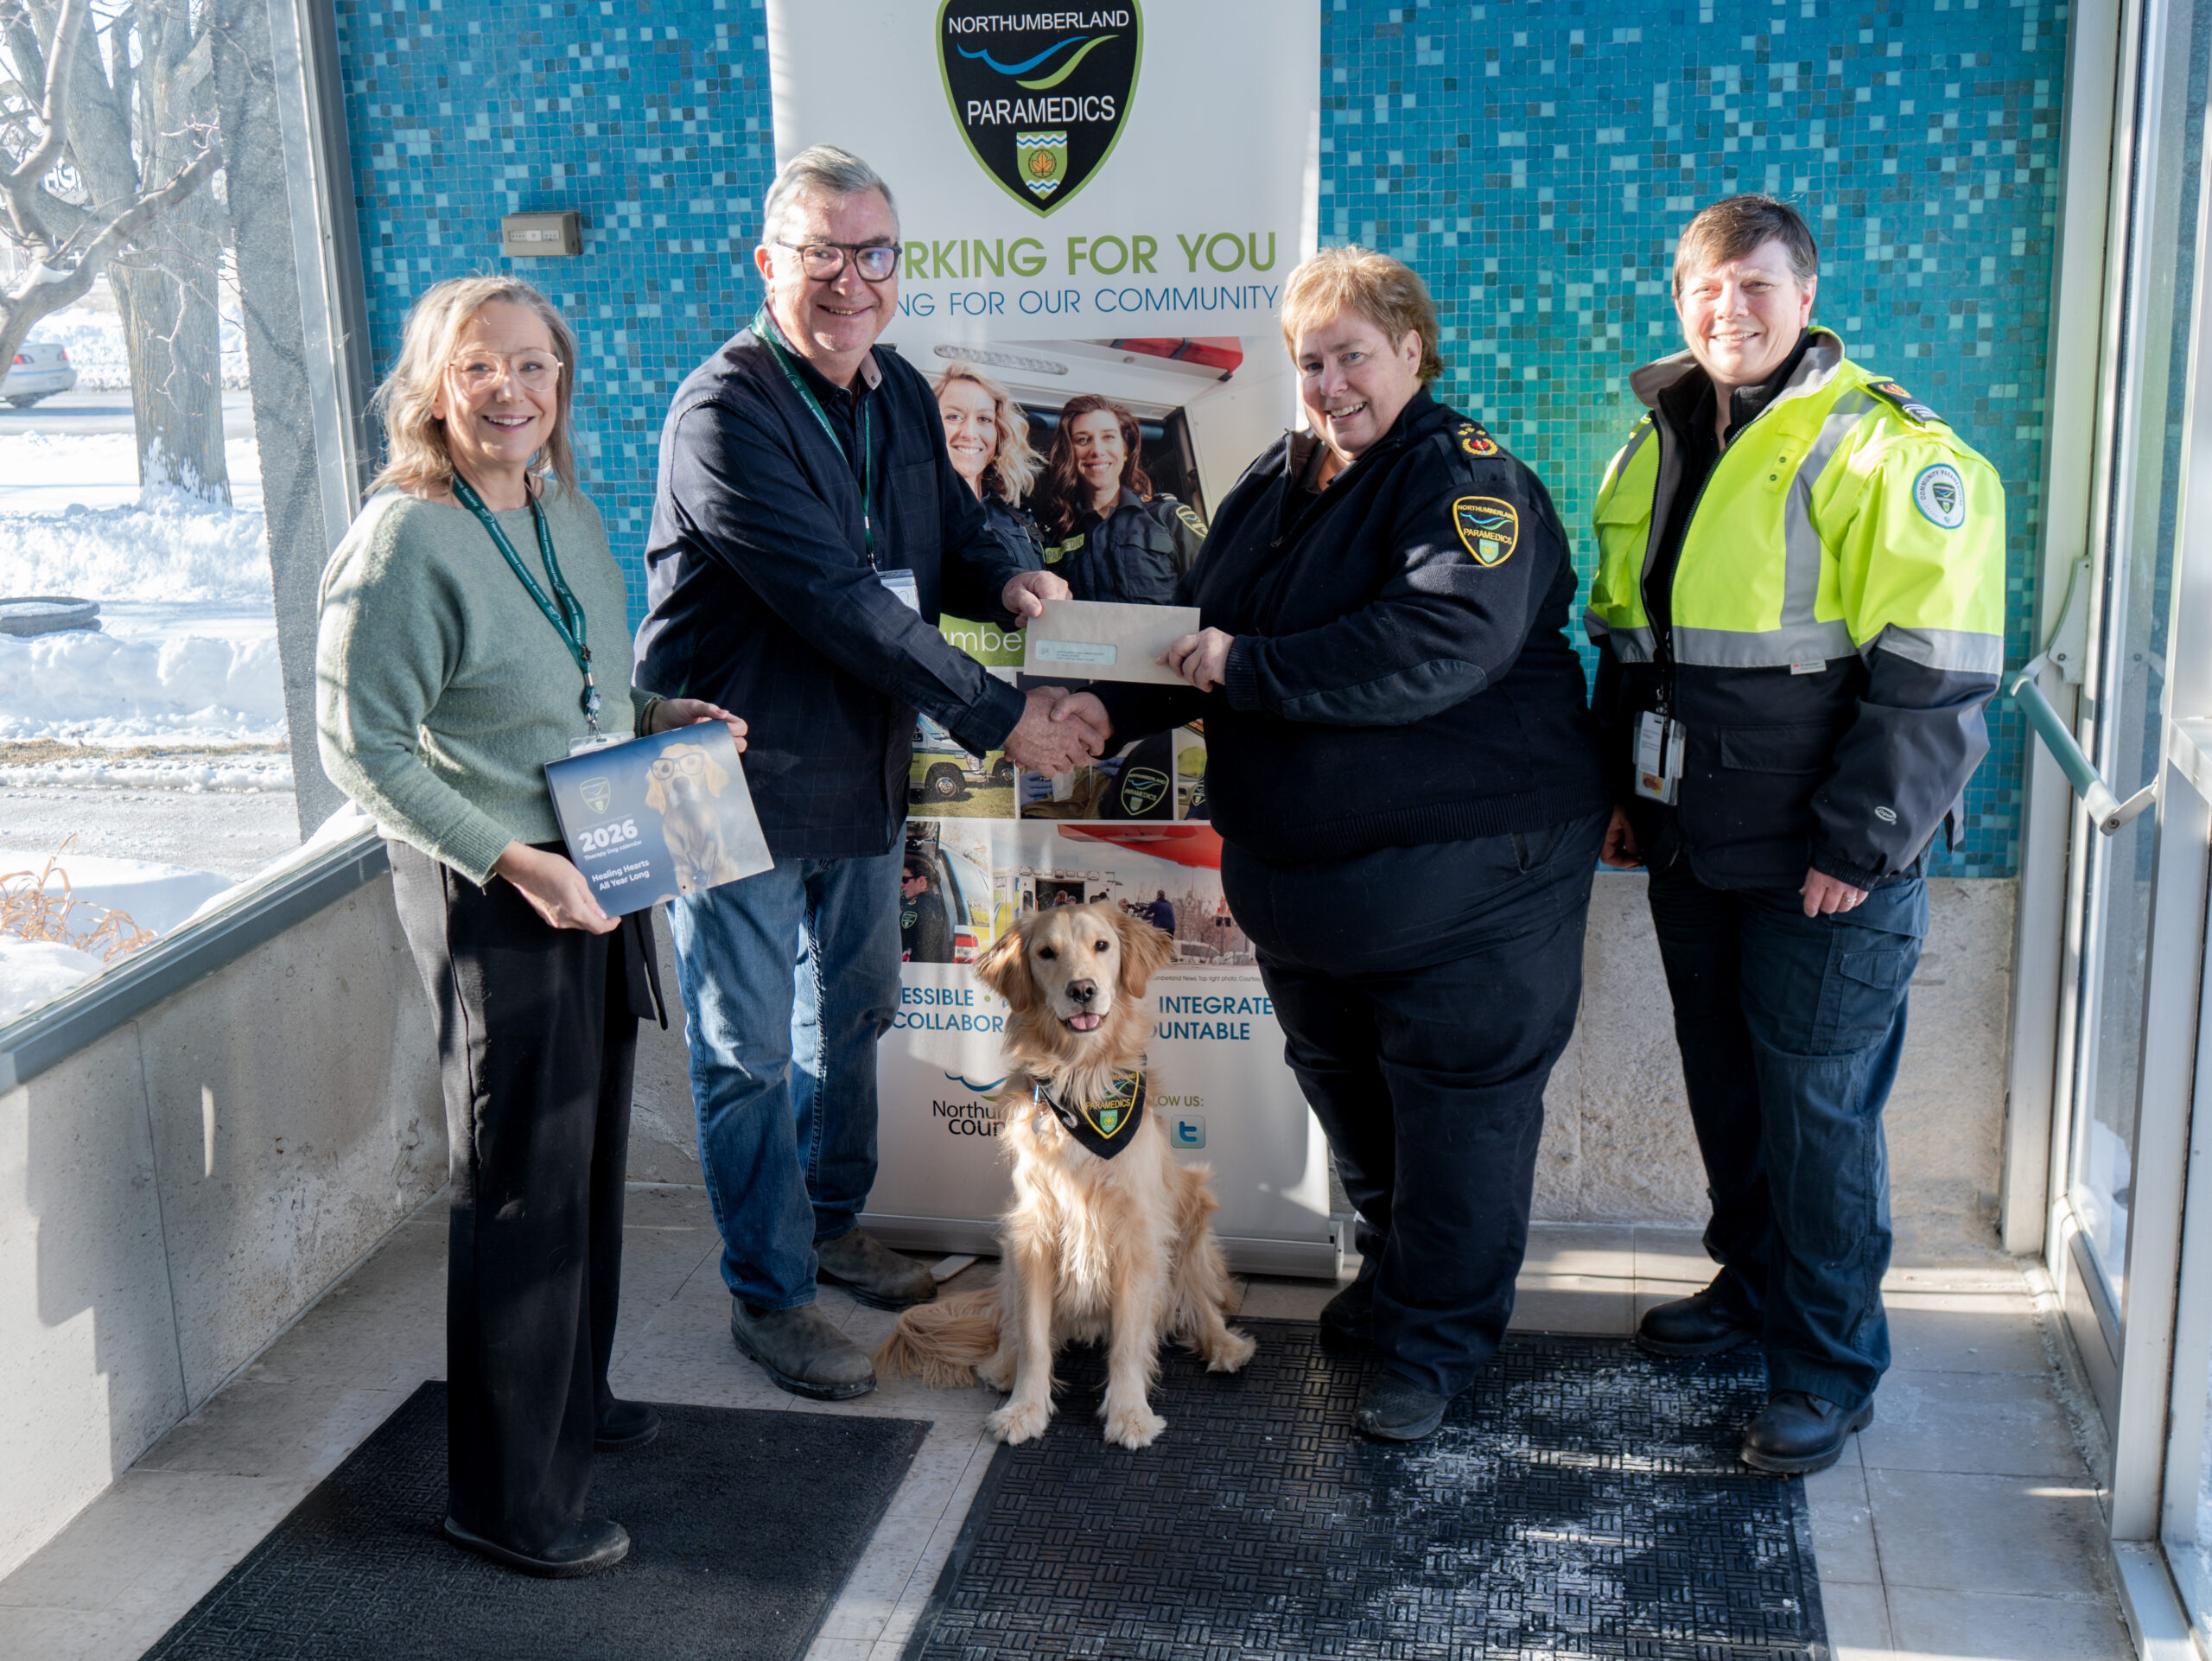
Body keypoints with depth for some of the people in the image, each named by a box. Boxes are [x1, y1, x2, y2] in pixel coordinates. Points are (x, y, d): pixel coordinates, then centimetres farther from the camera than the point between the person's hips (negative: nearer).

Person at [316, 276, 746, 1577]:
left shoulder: (566, 513, 6)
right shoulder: (404, 542, -18)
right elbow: (361, 746, -19)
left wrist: (660, 717, 1)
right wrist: (512, 860, -24)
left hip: (599, 873, 8)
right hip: (490, 896, -8)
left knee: (592, 1160, 20)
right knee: (523, 1188, 0)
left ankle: (574, 1398, 40)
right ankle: (511, 1496, 14)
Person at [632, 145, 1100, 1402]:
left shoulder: (903, 395, 4)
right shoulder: (723, 412, -21)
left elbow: (953, 531, 17)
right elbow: (836, 599, -28)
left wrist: (1007, 577, -9)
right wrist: (1001, 715, -28)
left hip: (864, 767, 8)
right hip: (740, 775, -8)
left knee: (852, 1012, 22)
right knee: (752, 1052, 5)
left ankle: (833, 1222, 42)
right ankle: (769, 1292, 20)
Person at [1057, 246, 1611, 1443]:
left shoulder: (1467, 479, -15)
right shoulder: (1274, 483, 9)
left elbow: (1445, 642, -31)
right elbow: (1199, 632, 14)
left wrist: (1247, 667, -30)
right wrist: (1112, 700, -6)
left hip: (1464, 870, -8)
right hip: (1305, 870, 8)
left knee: (1456, 1101, 2)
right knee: (1342, 1079, 21)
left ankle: (1434, 1341, 17)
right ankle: (1392, 1271, 42)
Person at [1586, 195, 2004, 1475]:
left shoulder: (1889, 451, -13)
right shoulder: (1657, 448, 11)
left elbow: (1936, 679, -17)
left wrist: (1858, 844, -18)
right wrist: (1626, 793, 17)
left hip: (1828, 866, -7)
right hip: (1694, 846, 7)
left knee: (1817, 1103, 1)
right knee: (1726, 1082, 18)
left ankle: (1832, 1363, 15)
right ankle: (1753, 1285, 37)